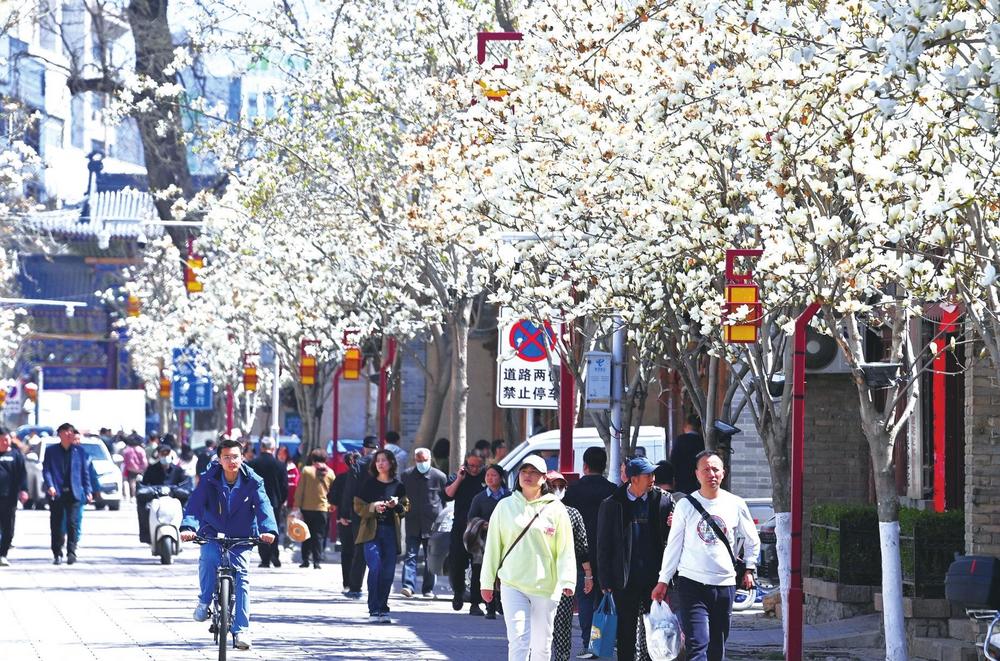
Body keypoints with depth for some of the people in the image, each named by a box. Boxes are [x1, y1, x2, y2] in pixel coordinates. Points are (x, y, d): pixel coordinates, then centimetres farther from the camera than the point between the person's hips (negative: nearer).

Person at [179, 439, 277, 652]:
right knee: (208, 558, -31)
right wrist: (188, 526, -42)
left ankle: (241, 630, -7)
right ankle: (204, 602, -7)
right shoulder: (209, 480, -12)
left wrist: (268, 529, -42)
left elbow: (263, 506, -22)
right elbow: (195, 503, -23)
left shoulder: (252, 482, -11)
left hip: (241, 537, 1)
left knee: (241, 578, -10)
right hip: (212, 533, -1)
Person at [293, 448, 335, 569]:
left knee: (307, 535, 10)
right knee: (319, 536, 4)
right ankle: (316, 561, -1)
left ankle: (305, 560, 8)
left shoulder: (306, 470, -4)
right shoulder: (329, 473, 2)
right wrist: (330, 504, 20)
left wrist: (297, 505, 0)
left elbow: (299, 490, -4)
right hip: (322, 508, 1)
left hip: (307, 508, -1)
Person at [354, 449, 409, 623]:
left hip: (391, 532, 2)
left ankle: (383, 609, 12)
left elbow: (406, 508, 13)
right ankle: (373, 610, -13)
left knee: (388, 572, 1)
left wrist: (397, 505, -8)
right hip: (372, 532, -2)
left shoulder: (398, 486, 9)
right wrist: (374, 507, -14)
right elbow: (359, 507, 4)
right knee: (375, 568, -16)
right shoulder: (369, 484, 5)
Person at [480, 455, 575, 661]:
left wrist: (567, 581, -11)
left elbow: (566, 550, 1)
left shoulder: (555, 508, 2)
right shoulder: (505, 506, 5)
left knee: (541, 644, 7)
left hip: (545, 587, 0)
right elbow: (493, 546, 9)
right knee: (518, 640, -13)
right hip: (513, 584, 0)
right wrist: (487, 582, 8)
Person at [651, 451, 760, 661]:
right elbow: (674, 545, 6)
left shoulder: (736, 504, 5)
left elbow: (752, 541, 19)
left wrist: (749, 569, 9)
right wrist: (663, 581, 5)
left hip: (725, 584, 3)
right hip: (691, 583, -3)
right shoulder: (686, 505, 1)